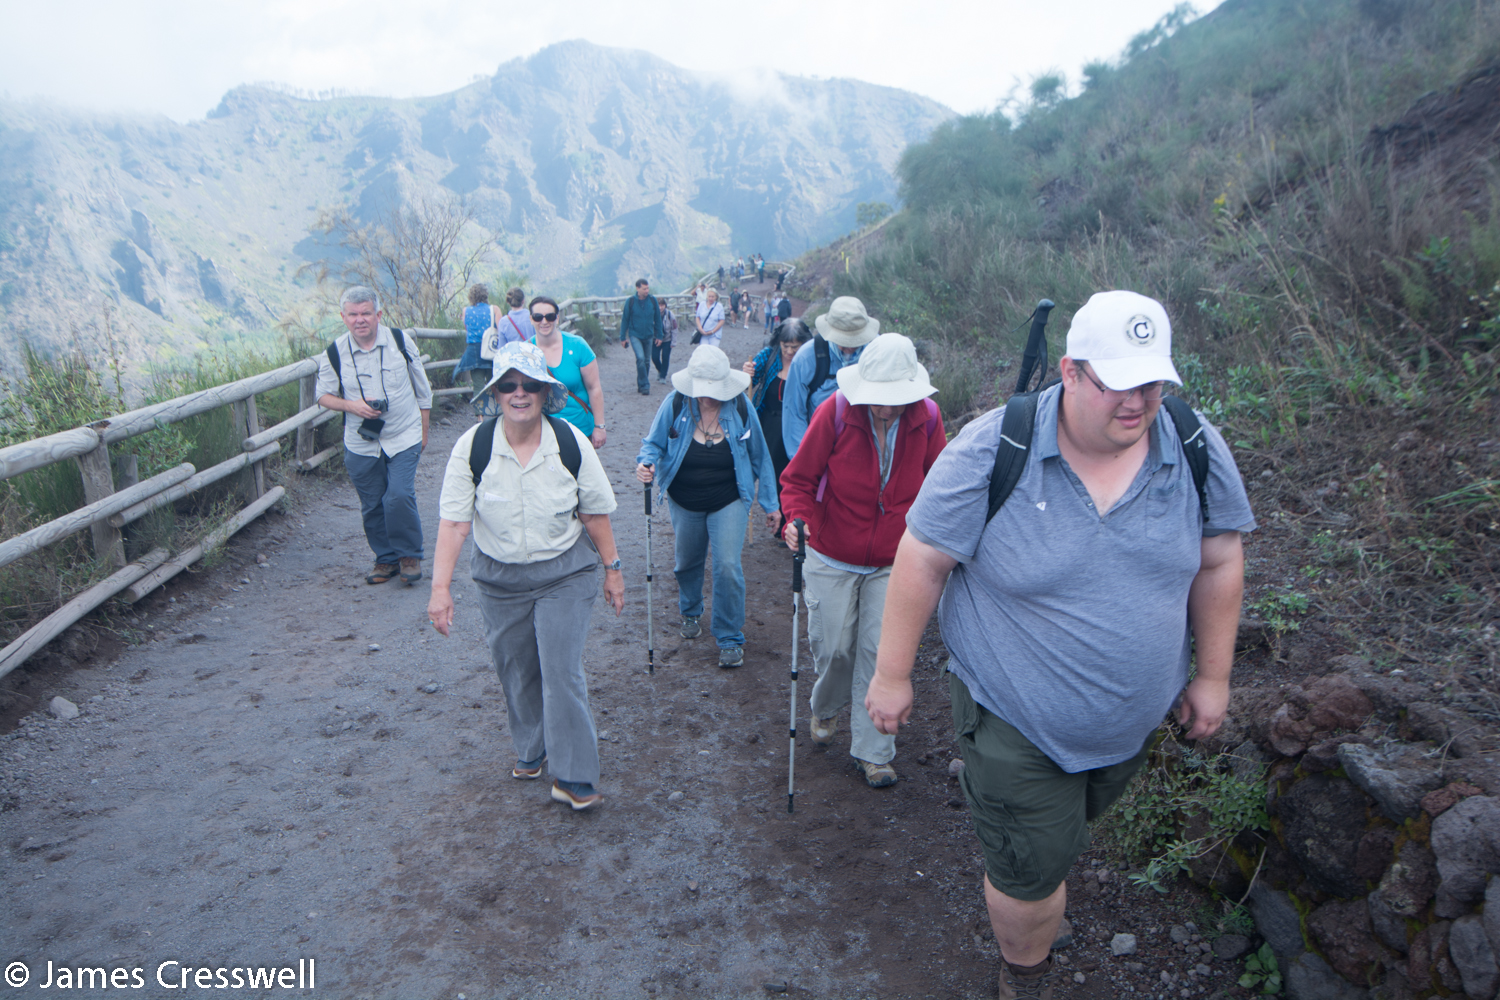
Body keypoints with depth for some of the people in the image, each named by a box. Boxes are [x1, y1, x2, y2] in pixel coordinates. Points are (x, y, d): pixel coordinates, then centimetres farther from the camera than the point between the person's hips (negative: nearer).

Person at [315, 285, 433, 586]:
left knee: (399, 497, -15)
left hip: (404, 438, -2)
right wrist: (351, 405, -14)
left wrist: (423, 430, 10)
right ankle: (385, 559, 27)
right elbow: (323, 395, 6)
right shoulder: (335, 353, -4)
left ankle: (409, 556, 6)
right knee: (372, 505, 8)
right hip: (360, 444, 2)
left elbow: (422, 389, 6)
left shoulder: (400, 341, -4)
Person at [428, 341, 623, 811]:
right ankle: (530, 750, 41)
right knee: (515, 670, 15)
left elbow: (594, 513, -2)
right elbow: (453, 521, -13)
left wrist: (612, 568, 4)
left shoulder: (571, 442, -11)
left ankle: (572, 776, 6)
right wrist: (440, 586, -20)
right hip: (500, 577, 2)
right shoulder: (472, 447, -12)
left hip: (565, 574, -2)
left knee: (562, 671, -7)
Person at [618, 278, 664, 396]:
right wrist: (623, 337, 1)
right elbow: (625, 320, -1)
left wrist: (659, 336, 7)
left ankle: (641, 385, 25)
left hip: (648, 336, 3)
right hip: (635, 335, -3)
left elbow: (657, 319, 6)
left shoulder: (653, 300, -4)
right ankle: (644, 386, -13)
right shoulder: (630, 301, -9)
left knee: (646, 361, 9)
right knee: (640, 358, -20)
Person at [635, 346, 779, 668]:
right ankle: (690, 613, 50)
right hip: (684, 502, 2)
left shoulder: (740, 407, -13)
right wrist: (646, 463, -26)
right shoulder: (675, 404, -14)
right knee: (688, 562, 19)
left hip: (729, 501, -2)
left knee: (727, 566, -11)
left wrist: (769, 503, 2)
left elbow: (759, 457, -3)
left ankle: (730, 638, 8)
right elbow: (654, 443, -2)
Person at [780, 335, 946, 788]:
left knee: (881, 652, -1)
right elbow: (798, 478, -8)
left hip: (892, 563, 1)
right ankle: (825, 709, 42)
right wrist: (796, 519, -26)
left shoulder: (927, 418, -9)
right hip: (832, 559, -1)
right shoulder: (835, 413, -16)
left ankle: (873, 752, 16)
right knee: (834, 648, 7)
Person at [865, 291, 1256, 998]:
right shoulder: (993, 452, -23)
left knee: (1070, 827, 27)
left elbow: (1218, 564, 2)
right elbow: (922, 560, -16)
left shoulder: (1197, 452, -11)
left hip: (1133, 720, 4)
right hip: (1015, 720, -4)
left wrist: (1212, 676, 6)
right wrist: (891, 674, -11)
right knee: (1032, 869, 6)